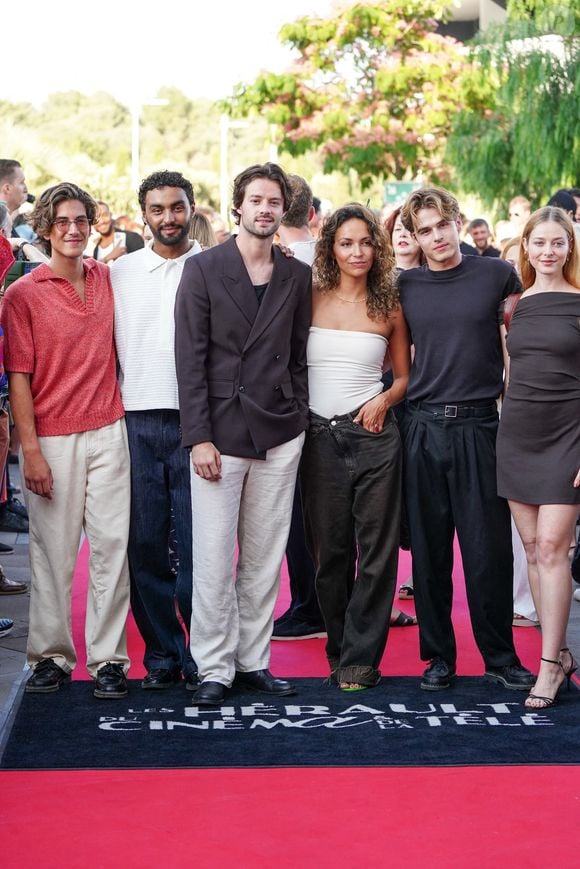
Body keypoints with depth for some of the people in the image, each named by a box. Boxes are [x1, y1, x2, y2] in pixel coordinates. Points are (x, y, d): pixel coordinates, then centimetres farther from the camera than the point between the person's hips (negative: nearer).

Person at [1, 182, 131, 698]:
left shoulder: (108, 279, 9)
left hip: (108, 432, 3)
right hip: (53, 438, -3)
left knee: (112, 545, 1)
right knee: (53, 550, 2)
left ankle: (108, 658, 9)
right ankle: (51, 655, 16)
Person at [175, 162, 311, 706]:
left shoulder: (297, 276, 10)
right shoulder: (203, 269, -1)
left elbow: (299, 355, 14)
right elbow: (190, 359, -5)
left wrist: (299, 417, 3)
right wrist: (199, 437, -10)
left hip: (280, 435, 3)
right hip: (220, 431, -3)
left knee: (266, 556, 8)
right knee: (214, 557, -2)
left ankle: (253, 659, 18)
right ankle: (214, 666, 9)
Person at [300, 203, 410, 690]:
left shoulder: (389, 308, 6)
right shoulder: (309, 300, 4)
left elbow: (405, 375, 12)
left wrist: (385, 399, -5)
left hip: (372, 433, 0)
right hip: (318, 435, 1)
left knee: (376, 549, -2)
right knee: (329, 549, 6)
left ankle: (360, 657, 7)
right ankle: (340, 647, 20)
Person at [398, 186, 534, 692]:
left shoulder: (496, 274, 2)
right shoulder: (404, 286, 6)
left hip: (479, 426, -2)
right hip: (424, 427, 2)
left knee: (488, 548, -1)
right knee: (429, 548, 6)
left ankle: (500, 656, 13)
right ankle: (439, 654, 17)